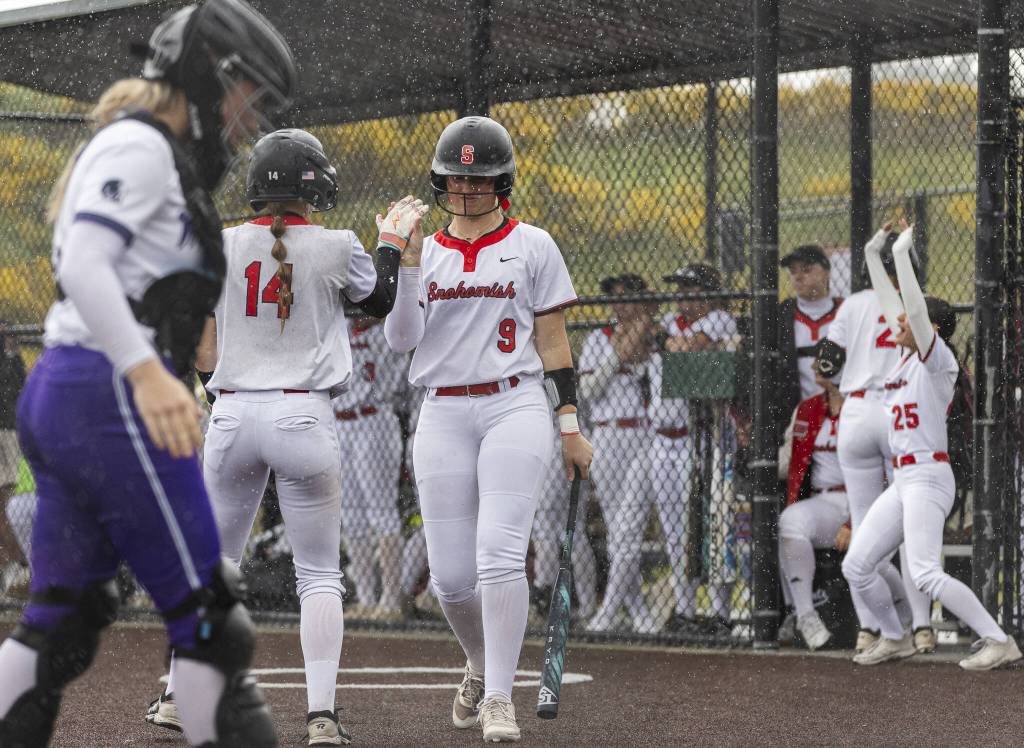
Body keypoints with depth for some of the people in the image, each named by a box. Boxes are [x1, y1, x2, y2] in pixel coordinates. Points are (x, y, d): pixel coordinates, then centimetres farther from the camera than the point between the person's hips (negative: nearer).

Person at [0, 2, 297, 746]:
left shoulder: (167, 163, 23)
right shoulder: (140, 144, -7)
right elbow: (82, 265, -20)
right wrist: (148, 373, -31)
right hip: (109, 397, -10)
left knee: (61, 627, 8)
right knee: (207, 619, -5)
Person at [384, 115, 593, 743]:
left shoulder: (532, 246, 7)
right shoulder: (425, 255, 13)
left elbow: (552, 340, 7)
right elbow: (400, 339, 1)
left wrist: (570, 426, 2)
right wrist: (407, 260, -8)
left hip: (515, 407, -3)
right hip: (444, 415, 3)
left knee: (498, 552, -18)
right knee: (451, 574, 0)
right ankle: (482, 664, 28)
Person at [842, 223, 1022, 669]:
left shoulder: (938, 358, -7)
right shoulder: (908, 354, 15)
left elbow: (917, 308, -21)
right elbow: (888, 300, 21)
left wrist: (901, 254, -17)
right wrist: (873, 254, 19)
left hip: (929, 477, -9)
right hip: (902, 481, 9)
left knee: (924, 574, -22)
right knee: (856, 566, 9)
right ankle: (896, 639, 23)